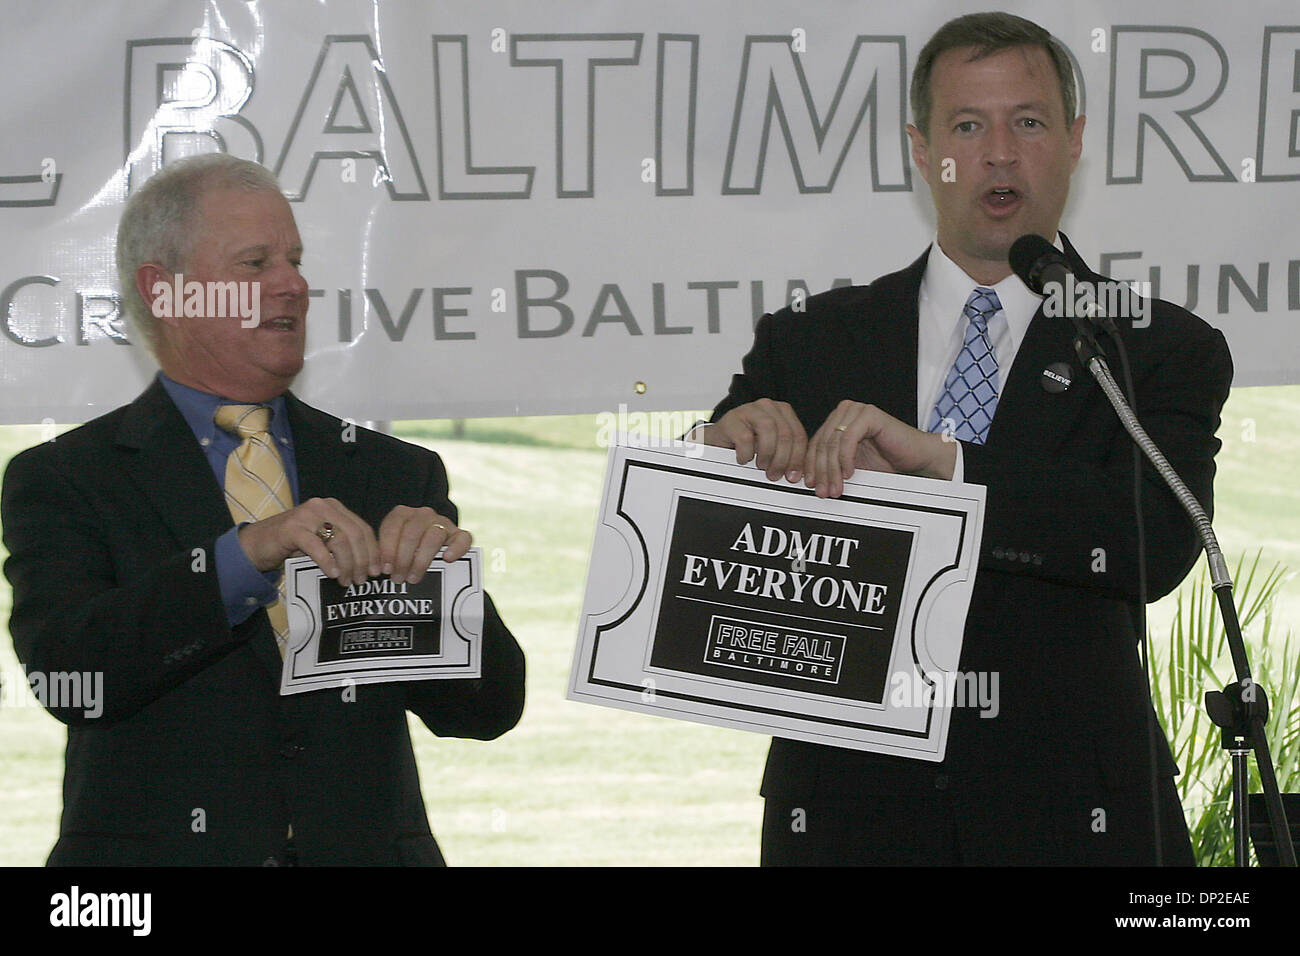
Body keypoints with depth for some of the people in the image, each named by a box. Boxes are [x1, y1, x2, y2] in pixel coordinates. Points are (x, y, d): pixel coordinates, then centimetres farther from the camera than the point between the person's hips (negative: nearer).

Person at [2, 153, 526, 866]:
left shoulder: (395, 473, 14)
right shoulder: (61, 480, 6)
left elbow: (488, 711, 9)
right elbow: (67, 671, -11)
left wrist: (438, 573, -9)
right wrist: (246, 554, -19)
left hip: (369, 853, 2)